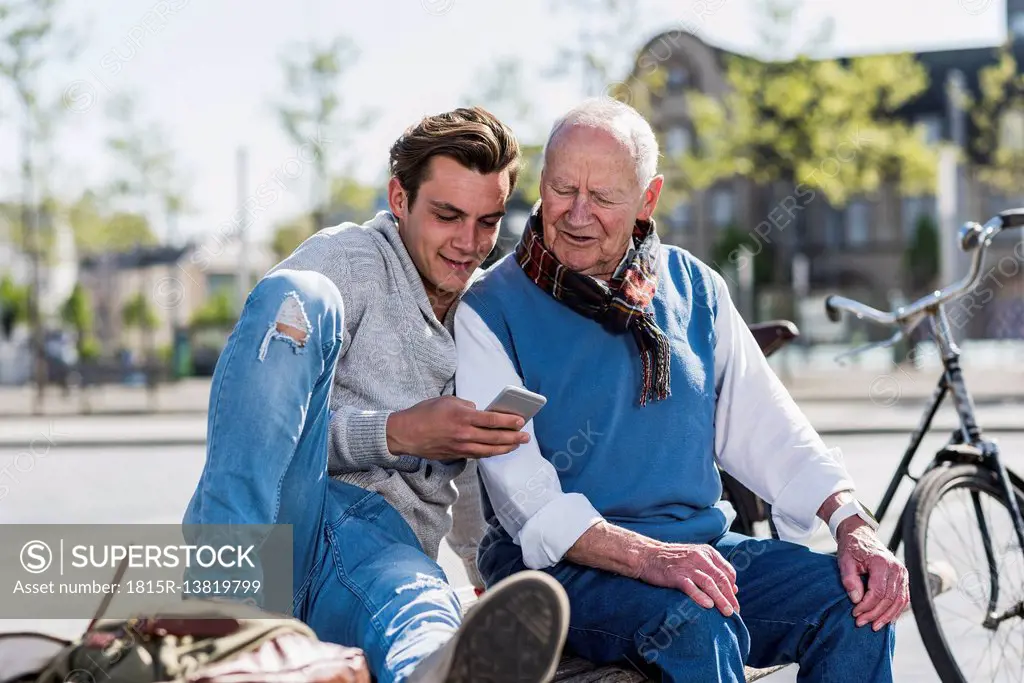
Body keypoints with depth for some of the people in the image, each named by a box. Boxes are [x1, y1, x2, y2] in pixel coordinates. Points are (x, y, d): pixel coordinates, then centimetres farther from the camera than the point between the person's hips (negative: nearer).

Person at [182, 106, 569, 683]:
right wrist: (396, 435, -14)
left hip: (388, 542, 3)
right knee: (296, 296, -27)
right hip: (292, 508, -2)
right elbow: (258, 416, -4)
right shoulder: (350, 258, 9)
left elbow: (476, 525, 35)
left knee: (427, 622, -38)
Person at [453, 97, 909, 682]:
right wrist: (646, 558, -28)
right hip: (562, 564, -5)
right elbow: (520, 486, -14)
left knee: (857, 601, -17)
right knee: (693, 623, -34)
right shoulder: (490, 310, -4)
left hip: (701, 543, 5)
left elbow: (767, 427, 11)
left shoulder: (694, 289, 11)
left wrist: (855, 525, -6)